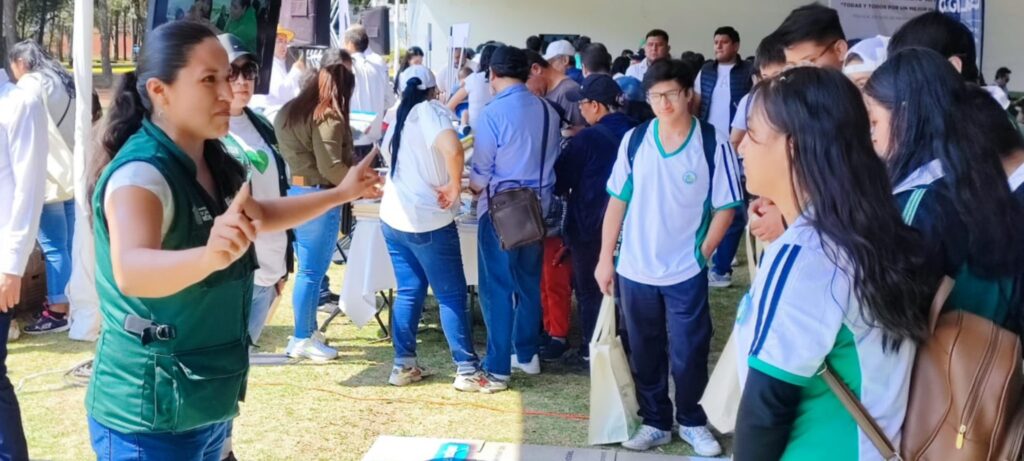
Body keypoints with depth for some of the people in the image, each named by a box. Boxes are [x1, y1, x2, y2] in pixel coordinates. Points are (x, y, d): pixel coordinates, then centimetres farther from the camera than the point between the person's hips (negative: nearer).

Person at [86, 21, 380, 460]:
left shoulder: (212, 161, 2)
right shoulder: (140, 172, -24)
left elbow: (259, 215, 24)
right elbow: (131, 270, -44)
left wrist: (341, 193, 24)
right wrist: (209, 256, -63)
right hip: (150, 416, -8)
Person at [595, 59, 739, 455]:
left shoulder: (713, 145, -9)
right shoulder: (634, 140, -2)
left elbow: (725, 207, -3)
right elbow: (617, 201, 3)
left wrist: (701, 255, -7)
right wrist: (606, 257, 2)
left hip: (686, 273, -2)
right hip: (636, 270, 3)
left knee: (689, 354, 8)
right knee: (645, 353, 15)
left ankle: (691, 422, 30)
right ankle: (655, 422, 32)